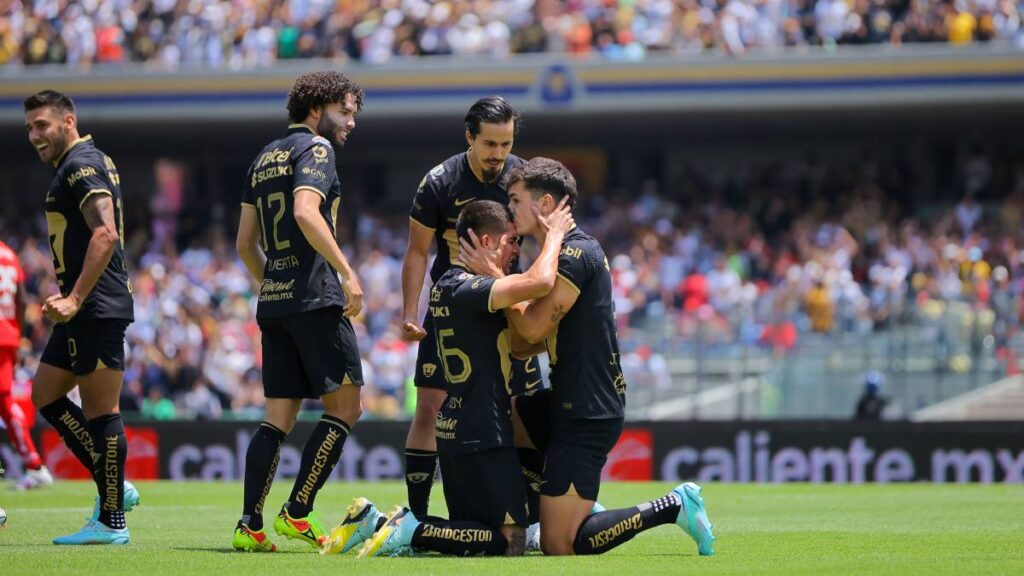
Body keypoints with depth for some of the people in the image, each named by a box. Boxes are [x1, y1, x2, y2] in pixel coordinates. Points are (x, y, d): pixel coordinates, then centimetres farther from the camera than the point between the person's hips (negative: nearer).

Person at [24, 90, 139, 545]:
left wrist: (75, 299, -26)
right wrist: (68, 295, 21)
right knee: (45, 395, 14)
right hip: (85, 311, 11)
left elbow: (106, 234, -24)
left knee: (100, 412, -7)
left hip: (97, 310, -11)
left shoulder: (81, 165, -12)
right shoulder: (82, 163, 18)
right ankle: (114, 487, 16)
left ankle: (112, 521, -3)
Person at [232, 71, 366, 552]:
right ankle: (297, 514, -7)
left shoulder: (264, 158, 20)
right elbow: (306, 212, -21)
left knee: (278, 418, 7)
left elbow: (245, 242, 21)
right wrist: (346, 272, -20)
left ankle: (249, 525, -2)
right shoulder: (315, 148, -4)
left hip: (273, 302, 8)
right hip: (315, 298, -8)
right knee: (344, 408, -2)